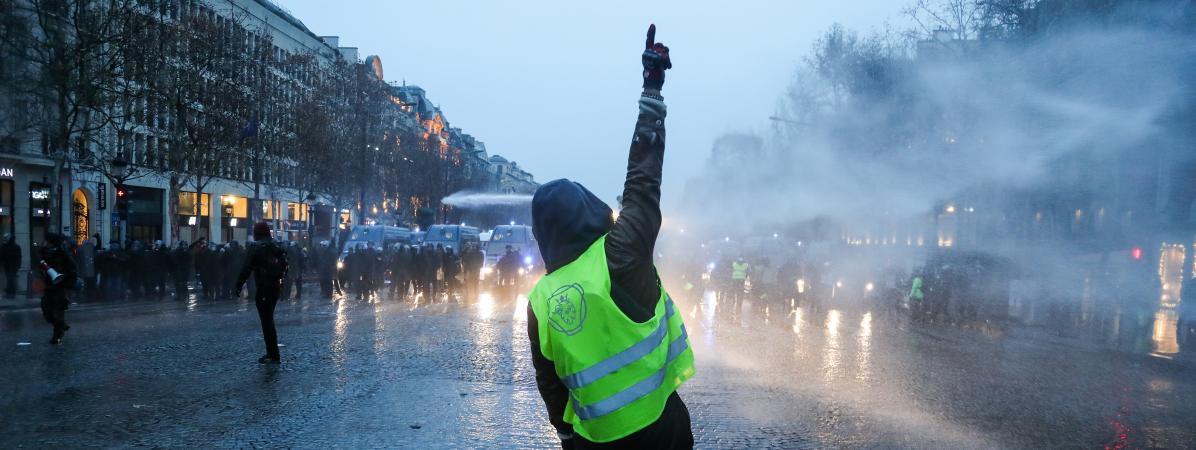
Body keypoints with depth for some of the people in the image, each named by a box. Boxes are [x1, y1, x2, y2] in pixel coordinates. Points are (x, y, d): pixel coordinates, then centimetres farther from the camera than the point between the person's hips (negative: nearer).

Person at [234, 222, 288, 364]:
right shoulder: (277, 246, 12)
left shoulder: (256, 247, -9)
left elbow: (246, 269, -14)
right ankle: (272, 353, 20)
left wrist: (237, 287, -10)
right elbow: (284, 266, 16)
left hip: (263, 288, -7)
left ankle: (273, 355, -5)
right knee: (268, 319, 17)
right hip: (276, 287, 7)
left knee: (267, 321, -4)